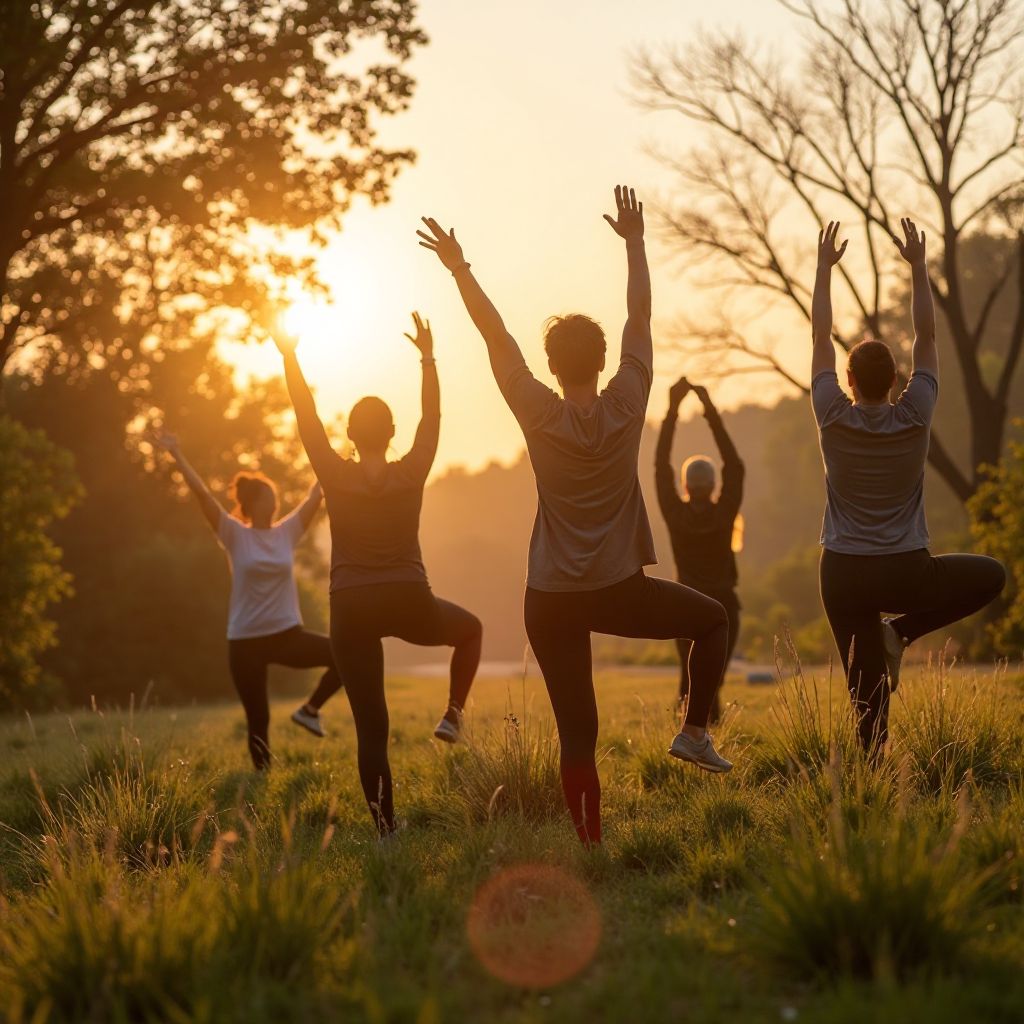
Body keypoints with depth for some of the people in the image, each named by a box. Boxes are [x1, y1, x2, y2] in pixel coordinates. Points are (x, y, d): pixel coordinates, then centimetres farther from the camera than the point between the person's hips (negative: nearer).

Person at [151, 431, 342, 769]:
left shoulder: (287, 532, 5)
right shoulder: (235, 535, -5)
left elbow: (316, 494, 3)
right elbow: (202, 494, -12)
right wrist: (177, 455, -16)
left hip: (288, 634, 3)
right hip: (247, 641, -3)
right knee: (258, 720, 0)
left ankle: (310, 710, 4)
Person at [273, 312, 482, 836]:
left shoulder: (337, 477, -7)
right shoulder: (411, 474, -5)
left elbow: (307, 420, 3)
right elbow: (432, 418, 9)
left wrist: (291, 361, 12)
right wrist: (428, 358, 17)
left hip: (352, 611, 0)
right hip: (410, 605, 0)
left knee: (371, 726, 4)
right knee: (469, 628, 33)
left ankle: (386, 829, 0)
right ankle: (453, 714, 17)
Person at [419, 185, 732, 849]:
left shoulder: (541, 416, -5)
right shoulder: (626, 406, -4)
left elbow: (495, 334, 3)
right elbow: (641, 315, 6)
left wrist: (459, 268, 12)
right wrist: (635, 243, 17)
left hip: (551, 600, 1)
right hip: (620, 591, -1)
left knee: (577, 732, 4)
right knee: (714, 619, 23)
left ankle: (592, 844, 1)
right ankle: (696, 730, 11)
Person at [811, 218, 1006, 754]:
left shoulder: (834, 419, -7)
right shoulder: (914, 417, -6)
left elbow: (820, 336, 2)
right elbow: (927, 336, 3)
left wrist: (825, 267, 9)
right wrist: (917, 265, 8)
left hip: (844, 575, 1)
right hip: (907, 573, -1)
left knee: (866, 683, 8)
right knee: (991, 576, 23)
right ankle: (903, 630, 7)